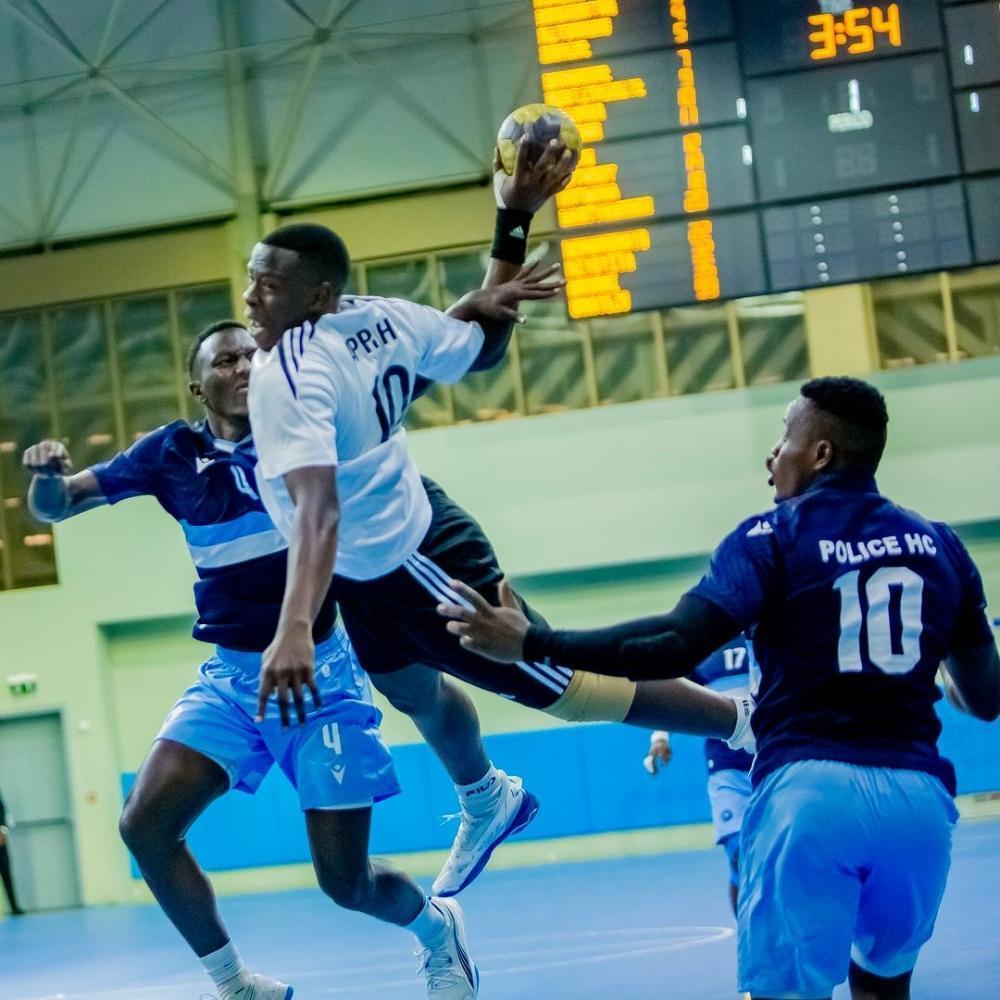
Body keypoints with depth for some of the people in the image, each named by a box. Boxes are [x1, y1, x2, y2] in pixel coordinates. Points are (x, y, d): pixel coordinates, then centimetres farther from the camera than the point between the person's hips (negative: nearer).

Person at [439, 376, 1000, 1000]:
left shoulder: (776, 537, 0)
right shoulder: (940, 545, 11)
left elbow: (678, 646, -13)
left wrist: (532, 644, -9)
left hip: (811, 789, -4)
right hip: (920, 797, 4)